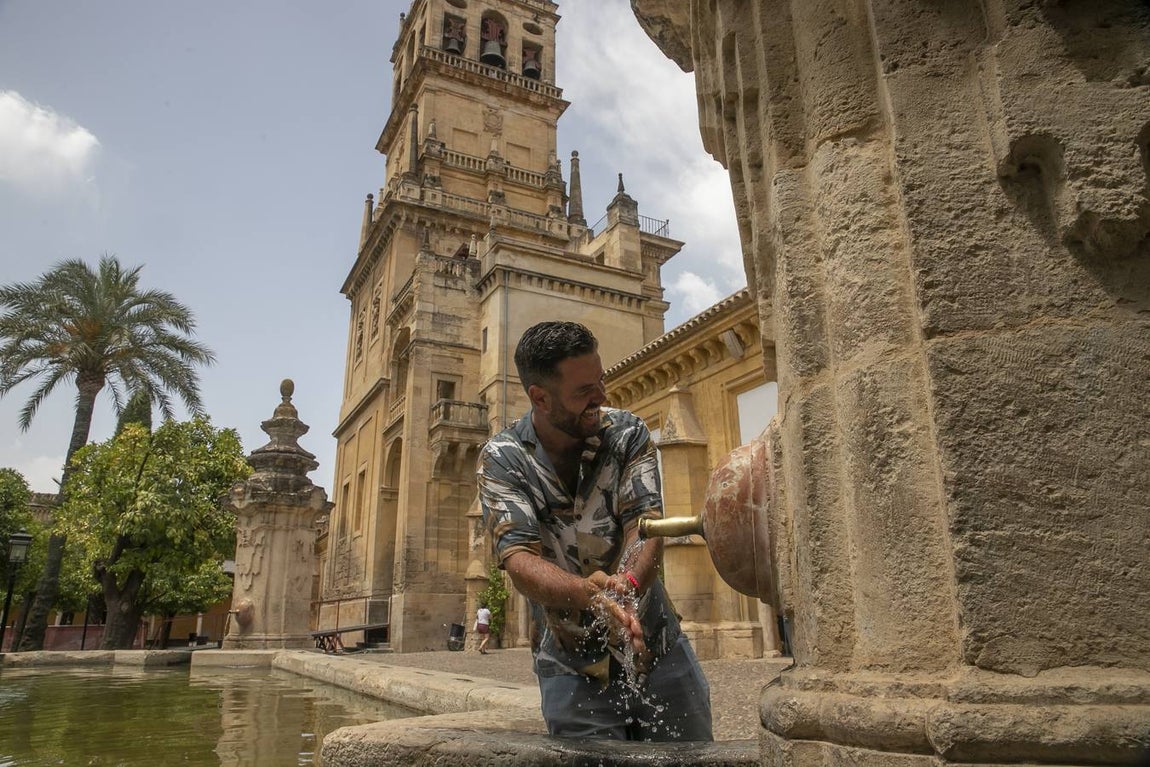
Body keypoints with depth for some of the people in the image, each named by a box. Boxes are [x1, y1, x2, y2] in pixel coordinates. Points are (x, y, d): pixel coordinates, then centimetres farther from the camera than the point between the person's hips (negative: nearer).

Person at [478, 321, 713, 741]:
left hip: (658, 648, 2)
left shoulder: (627, 433, -7)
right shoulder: (502, 460, -12)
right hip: (574, 669, -2)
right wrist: (585, 593, -42)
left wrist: (628, 585, -39)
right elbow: (519, 559, -22)